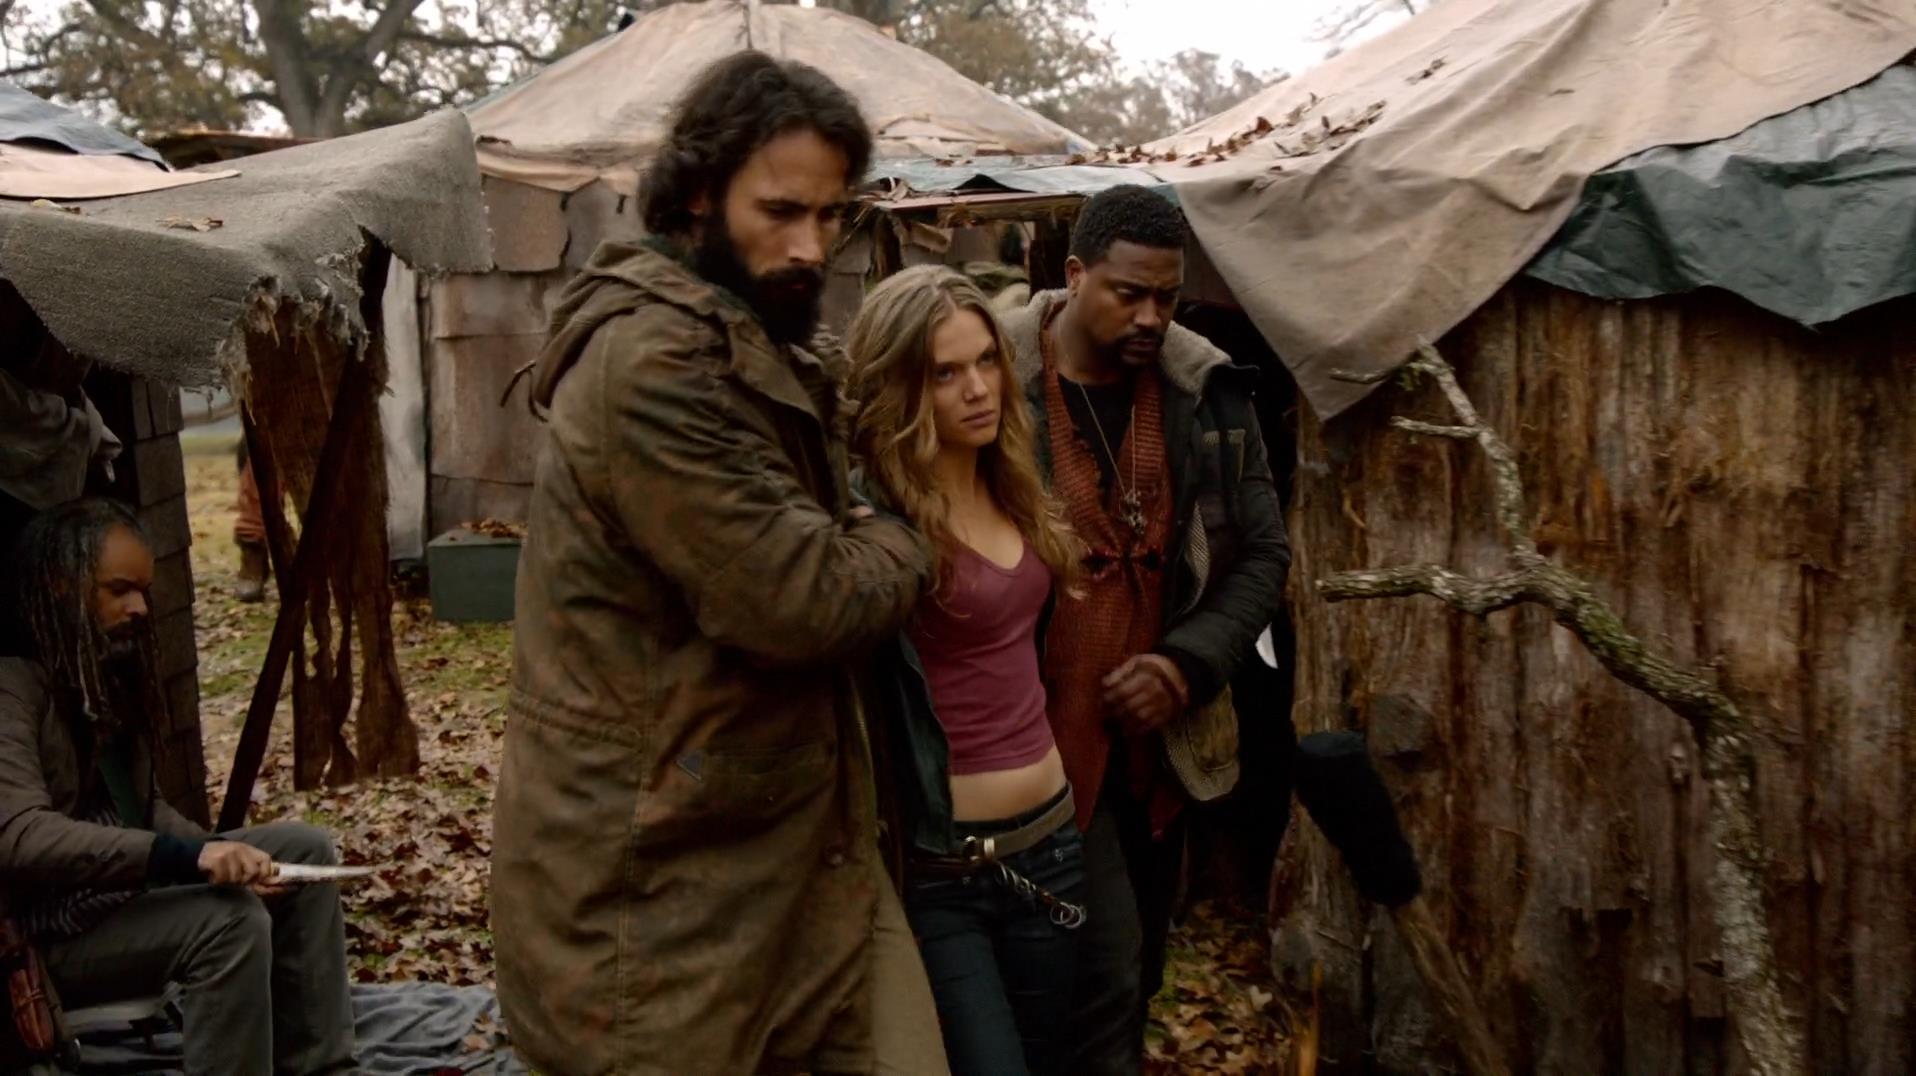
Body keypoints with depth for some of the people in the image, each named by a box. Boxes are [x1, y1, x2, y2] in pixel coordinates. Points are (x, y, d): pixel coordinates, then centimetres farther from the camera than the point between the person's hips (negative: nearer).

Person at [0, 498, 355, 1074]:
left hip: (124, 887, 9)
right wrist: (185, 857, -39)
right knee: (229, 919, -30)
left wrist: (219, 856, -6)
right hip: (49, 931, -9)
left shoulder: (108, 671, 11)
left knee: (304, 847, 0)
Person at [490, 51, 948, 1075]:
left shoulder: (758, 352, 14)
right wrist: (900, 548, -3)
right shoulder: (651, 358, -20)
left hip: (799, 846, 9)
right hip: (655, 878, -9)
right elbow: (802, 597, -22)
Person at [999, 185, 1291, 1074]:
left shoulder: (1208, 394, 0)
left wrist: (1189, 664, -9)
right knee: (1104, 973, -9)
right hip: (1044, 739, -5)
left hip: (1162, 737, 5)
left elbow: (1262, 554, 5)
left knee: (1135, 973, 18)